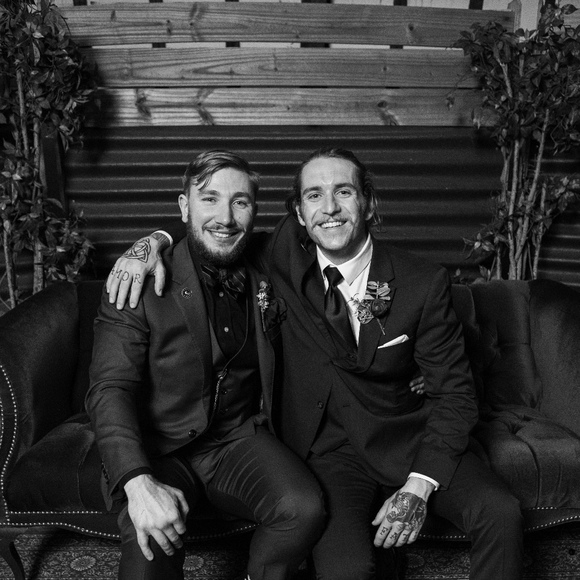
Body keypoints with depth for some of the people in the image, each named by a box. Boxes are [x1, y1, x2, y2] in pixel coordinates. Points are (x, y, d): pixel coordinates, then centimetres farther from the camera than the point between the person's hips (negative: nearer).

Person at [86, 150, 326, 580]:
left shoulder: (267, 277, 5)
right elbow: (110, 389, -14)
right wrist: (139, 482, -29)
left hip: (239, 439, 3)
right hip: (158, 447, -3)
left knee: (306, 508, -23)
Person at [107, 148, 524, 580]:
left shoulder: (424, 283, -8)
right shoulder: (287, 257, -5)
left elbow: (453, 393, -4)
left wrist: (419, 486, -15)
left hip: (405, 438, 1)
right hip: (327, 445, -1)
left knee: (501, 513, -22)